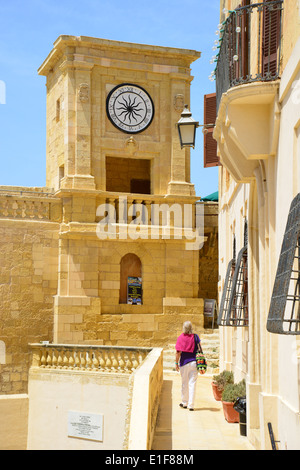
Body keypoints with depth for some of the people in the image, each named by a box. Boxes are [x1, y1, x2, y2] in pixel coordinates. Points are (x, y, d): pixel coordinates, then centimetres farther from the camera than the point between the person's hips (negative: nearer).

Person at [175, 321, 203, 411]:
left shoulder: (180, 338, -7)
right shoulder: (195, 337, -2)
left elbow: (178, 352, -9)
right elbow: (199, 349, -2)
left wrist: (176, 363, -1)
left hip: (184, 363, -1)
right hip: (194, 362, 1)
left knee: (184, 383, 14)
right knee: (192, 384, 3)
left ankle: (184, 403, 24)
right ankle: (191, 405, 1)